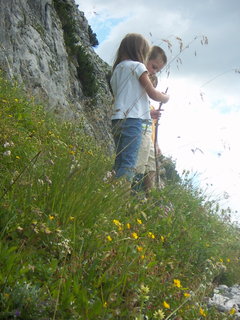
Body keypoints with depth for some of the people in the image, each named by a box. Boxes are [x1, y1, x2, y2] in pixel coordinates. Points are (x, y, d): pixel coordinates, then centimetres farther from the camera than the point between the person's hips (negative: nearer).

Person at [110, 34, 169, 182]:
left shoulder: (117, 69, 24)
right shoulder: (137, 66, 2)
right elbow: (153, 94, 0)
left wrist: (150, 112, 29)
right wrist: (166, 97, 22)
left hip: (117, 119, 8)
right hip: (132, 120, -8)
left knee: (120, 162, 9)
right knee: (128, 164, -13)